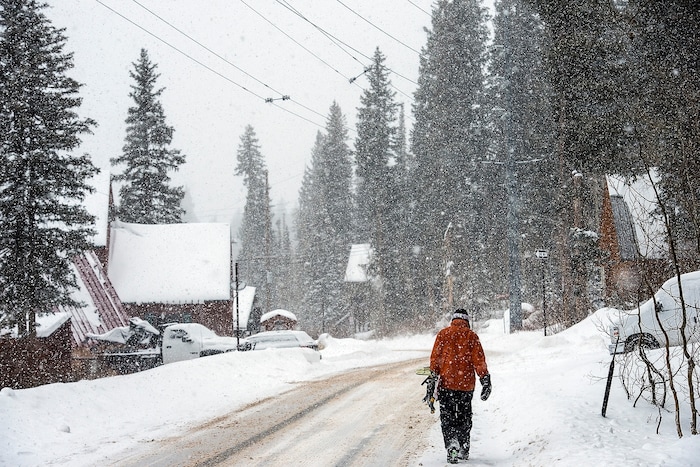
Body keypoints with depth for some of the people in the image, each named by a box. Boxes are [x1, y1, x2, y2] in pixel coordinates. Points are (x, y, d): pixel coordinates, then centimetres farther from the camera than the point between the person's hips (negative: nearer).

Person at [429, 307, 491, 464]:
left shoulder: (443, 334, 2)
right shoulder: (471, 336, 0)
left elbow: (435, 357, 0)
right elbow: (479, 360, -3)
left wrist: (433, 376, 5)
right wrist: (485, 380, 0)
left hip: (446, 382, -1)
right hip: (466, 384, 1)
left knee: (447, 418, 3)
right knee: (464, 418, 16)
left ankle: (451, 445, -17)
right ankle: (464, 450, 20)